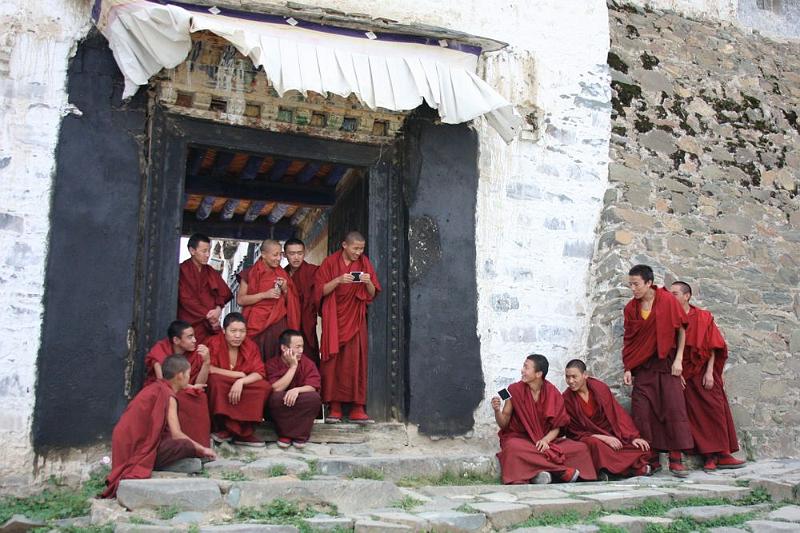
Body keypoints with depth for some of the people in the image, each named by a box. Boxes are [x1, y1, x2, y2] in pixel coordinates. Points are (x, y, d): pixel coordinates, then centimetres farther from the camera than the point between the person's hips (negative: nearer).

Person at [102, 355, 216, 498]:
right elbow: (176, 434, -15)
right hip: (142, 450, -9)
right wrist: (202, 449, -3)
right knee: (186, 446, -18)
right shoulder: (168, 395, -9)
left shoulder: (155, 388, 18)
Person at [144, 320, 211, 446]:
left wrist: (206, 361, -26)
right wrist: (190, 387, -17)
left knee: (200, 399, -30)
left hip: (185, 394, 2)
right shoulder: (161, 349, -14)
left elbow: (199, 384, -13)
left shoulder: (196, 351, -8)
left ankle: (197, 443, -18)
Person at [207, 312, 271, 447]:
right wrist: (238, 374, -20)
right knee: (215, 379, -34)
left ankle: (245, 432, -18)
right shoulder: (214, 344, -13)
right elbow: (209, 369, -25)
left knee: (264, 387, -22)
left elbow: (259, 373, -11)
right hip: (219, 394, -3)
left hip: (243, 390, 3)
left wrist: (241, 381, -30)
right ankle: (224, 429, -23)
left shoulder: (251, 346, -3)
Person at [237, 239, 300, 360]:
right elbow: (240, 300, -5)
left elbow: (290, 302, 16)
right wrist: (264, 295, -13)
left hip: (278, 326, 2)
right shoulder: (250, 274, 1)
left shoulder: (282, 274, 10)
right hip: (256, 326, -2)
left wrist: (285, 289, -4)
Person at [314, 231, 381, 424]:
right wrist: (338, 280, -19)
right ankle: (334, 407, 0)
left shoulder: (364, 263, 7)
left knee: (356, 362, -5)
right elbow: (321, 291, -4)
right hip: (334, 320, -1)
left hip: (355, 320, 1)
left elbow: (372, 294, 6)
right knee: (333, 362, -5)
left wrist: (368, 282, -14)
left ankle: (357, 409, -4)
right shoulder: (330, 262, 1)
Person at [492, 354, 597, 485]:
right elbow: (504, 424, -3)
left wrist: (546, 440, -20)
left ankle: (539, 473, -30)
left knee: (581, 448, -18)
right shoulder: (515, 390, -5)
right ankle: (562, 470, -30)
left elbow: (556, 427, -1)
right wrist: (497, 411, -23)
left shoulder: (553, 393, -2)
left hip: (546, 440, 2)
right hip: (519, 438, -2)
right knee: (513, 448, -38)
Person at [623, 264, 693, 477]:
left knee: (674, 408, -7)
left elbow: (681, 330, -1)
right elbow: (628, 340, 6)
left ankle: (676, 459, 0)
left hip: (667, 363, -3)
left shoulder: (667, 300, -5)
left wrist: (678, 359, -7)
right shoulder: (631, 308, 4)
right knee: (642, 412, -3)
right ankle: (652, 460, 6)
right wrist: (627, 369, 0)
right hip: (642, 366, 3)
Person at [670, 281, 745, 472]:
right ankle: (710, 456, 0)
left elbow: (712, 347, 0)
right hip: (682, 374, 0)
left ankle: (722, 454, 3)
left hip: (703, 372, 0)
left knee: (715, 409, -3)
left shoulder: (703, 317, 3)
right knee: (696, 413, -3)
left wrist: (709, 372, -10)